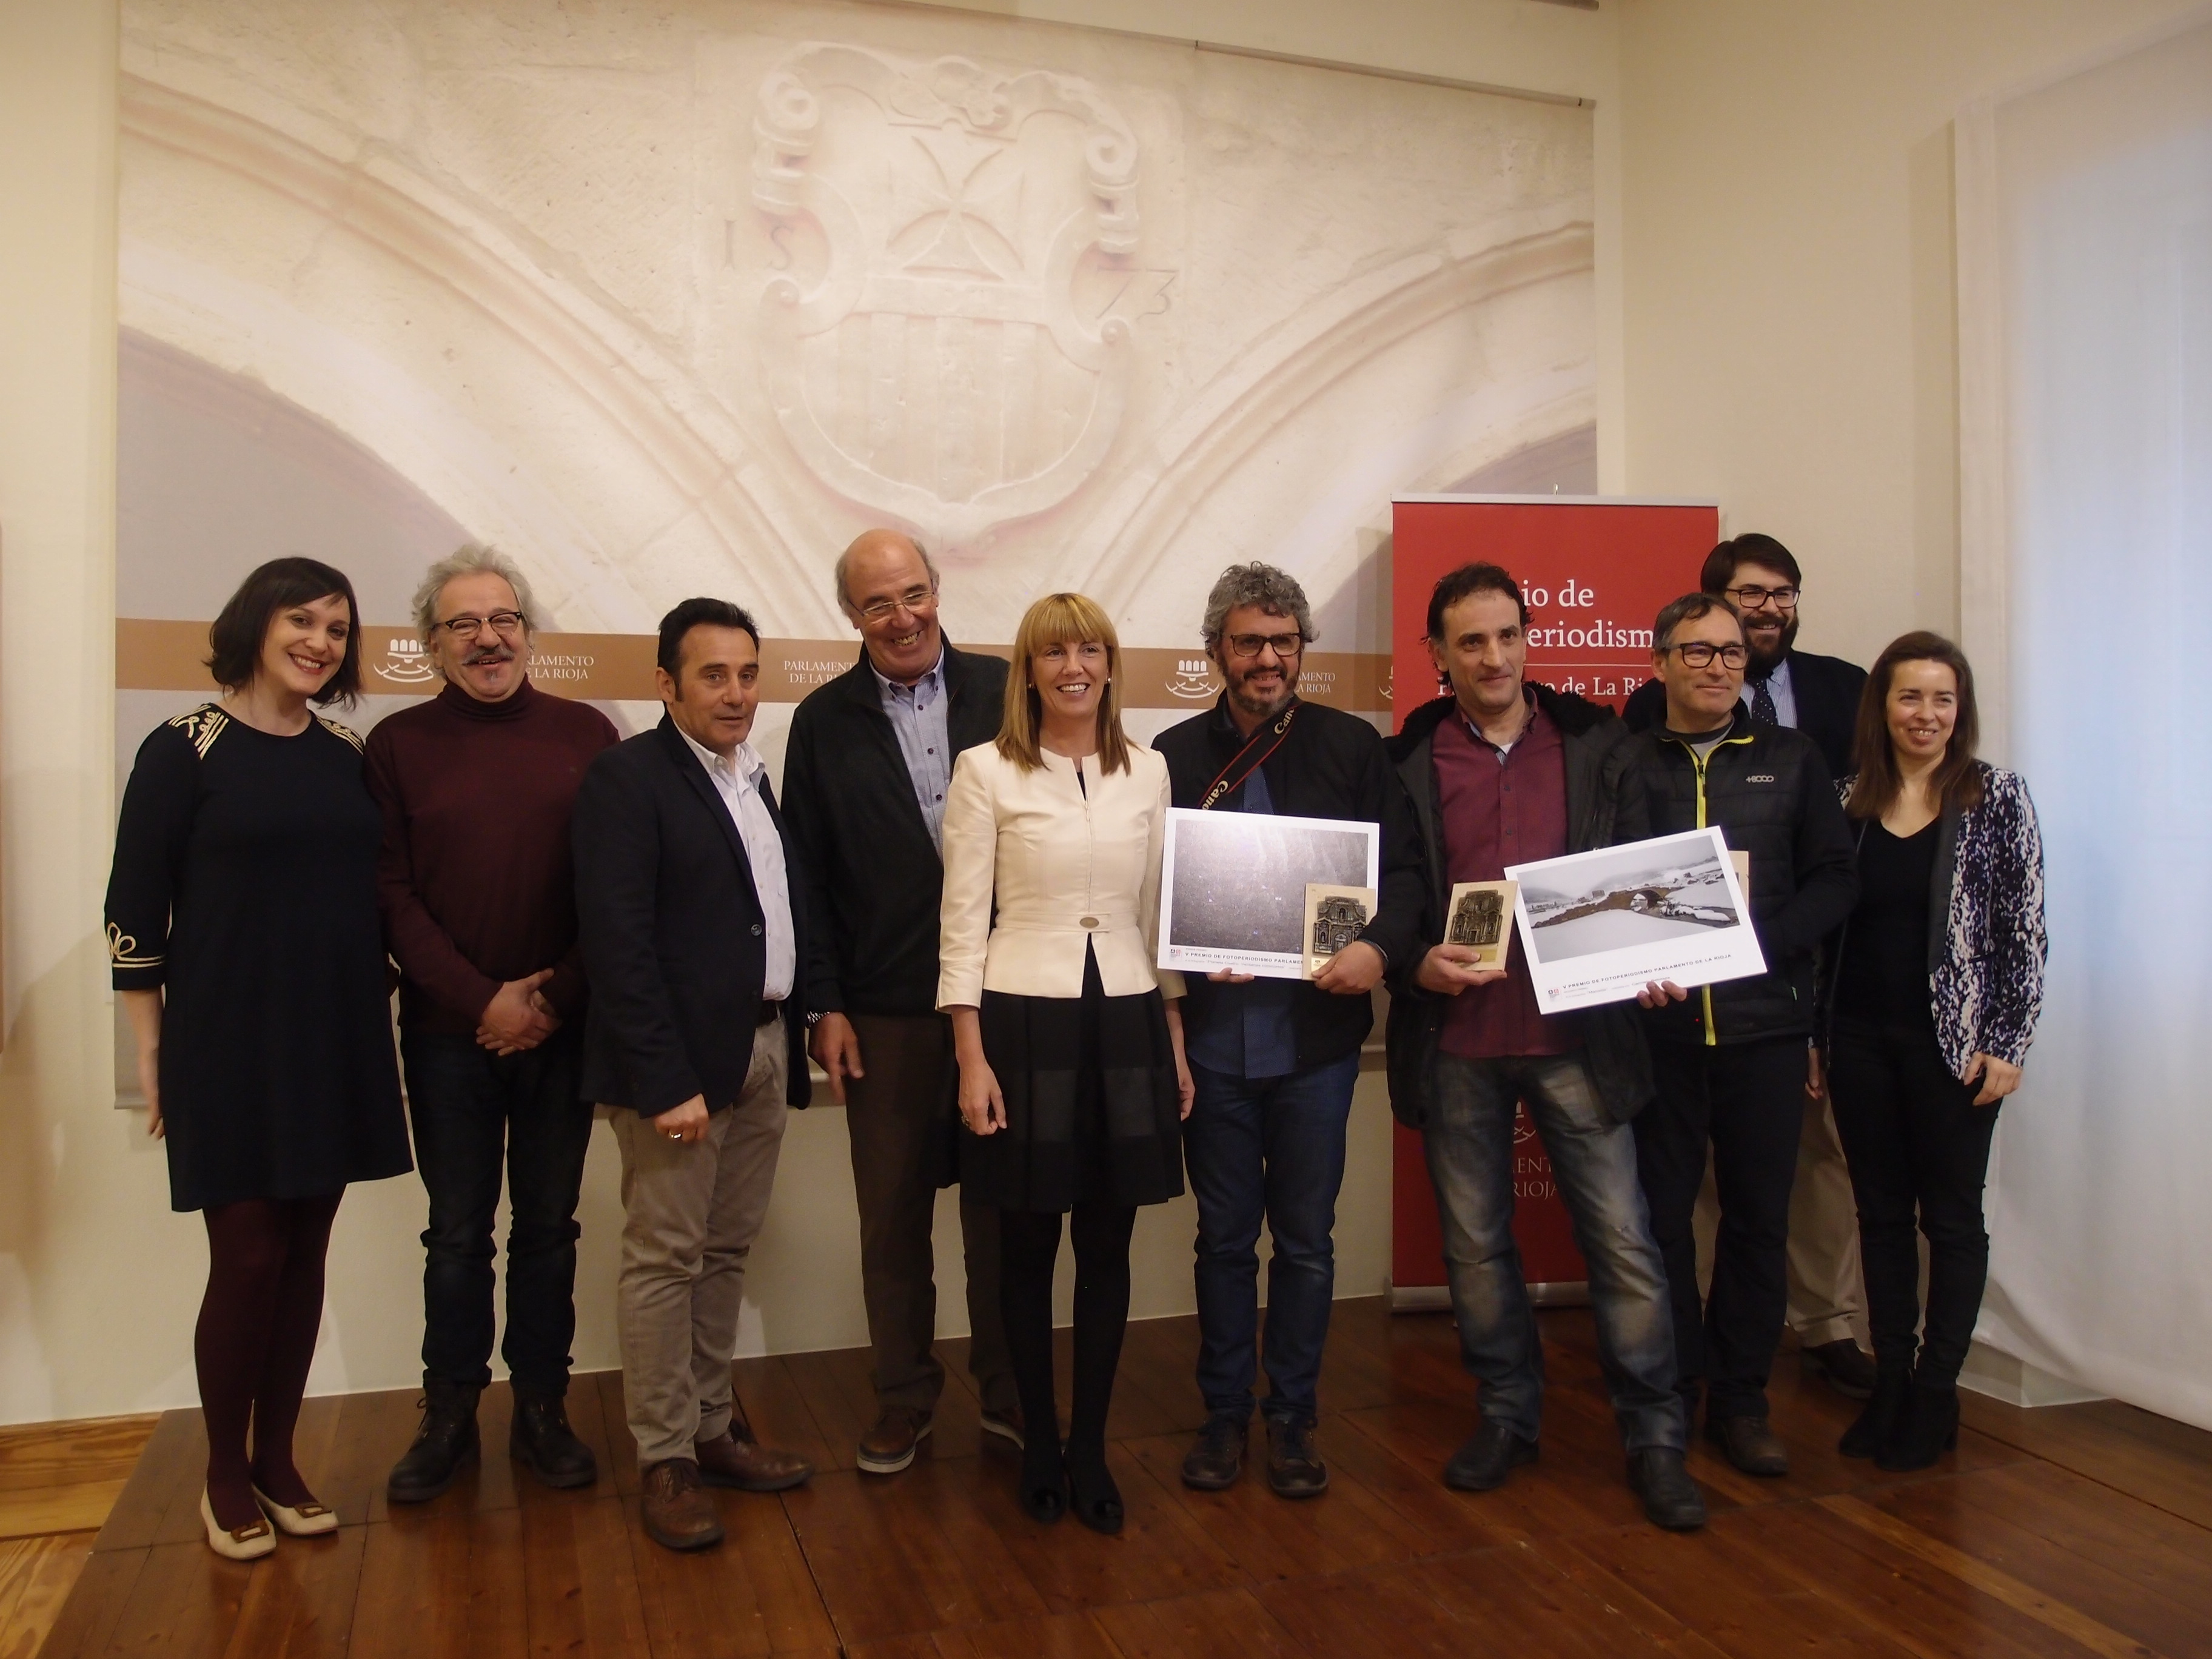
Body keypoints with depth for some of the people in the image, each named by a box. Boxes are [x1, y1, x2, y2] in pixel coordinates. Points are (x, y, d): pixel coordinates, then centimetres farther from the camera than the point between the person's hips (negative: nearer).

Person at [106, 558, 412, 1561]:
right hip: (229, 1043, -4)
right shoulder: (185, 750, -6)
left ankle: (277, 1459, 24)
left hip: (335, 1040, 4)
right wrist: (152, 1054, -6)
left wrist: (375, 1015, 9)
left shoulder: (349, 755, 7)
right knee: (247, 1257, 0)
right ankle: (225, 1476, 19)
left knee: (305, 1255, 9)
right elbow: (134, 909, -6)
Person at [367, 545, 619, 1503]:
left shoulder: (585, 734, 2)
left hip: (562, 1029, 1)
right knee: (458, 1233, 9)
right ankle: (449, 1416, 23)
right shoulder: (399, 744, 2)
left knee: (548, 1227, 10)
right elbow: (391, 894, -2)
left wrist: (556, 1000, -7)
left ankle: (542, 1412, 23)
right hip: (449, 1031, 0)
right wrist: (484, 1000, -10)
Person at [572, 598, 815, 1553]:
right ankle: (665, 1462, 14)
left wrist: (795, 1038, 7)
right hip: (677, 1056, -7)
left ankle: (712, 1429, 28)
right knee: (664, 1258, 2)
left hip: (762, 1049, 8)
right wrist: (666, 1081, -20)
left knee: (727, 1252, 15)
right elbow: (618, 944, -17)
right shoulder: (627, 779, -10)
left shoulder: (752, 779, 14)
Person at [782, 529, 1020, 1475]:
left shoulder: (1003, 692, 2)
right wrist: (826, 1006, -2)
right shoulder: (825, 722, 3)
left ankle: (1008, 1391, 28)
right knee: (893, 1217, 10)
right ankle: (904, 1398, 27)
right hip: (886, 1011, 0)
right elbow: (809, 876, 3)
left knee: (1001, 1207, 11)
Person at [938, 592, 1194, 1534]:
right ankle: (1039, 1447, 26)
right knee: (1028, 1250, 7)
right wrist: (971, 1057, -9)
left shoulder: (1147, 771, 8)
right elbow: (964, 921, -3)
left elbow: (1158, 910, 13)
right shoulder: (985, 772, -2)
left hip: (1126, 1021, 3)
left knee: (1107, 1250, 9)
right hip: (1025, 1022, -3)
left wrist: (1177, 1041, 10)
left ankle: (1091, 1450, 25)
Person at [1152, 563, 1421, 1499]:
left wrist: (1380, 947, -18)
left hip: (1317, 1031, 0)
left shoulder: (1352, 747, 2)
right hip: (1213, 1033, 1)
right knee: (1225, 1237, 13)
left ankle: (1292, 1419, 26)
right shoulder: (1175, 755, 4)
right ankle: (1224, 1413, 28)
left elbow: (1402, 867, 0)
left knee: (1307, 1239, 10)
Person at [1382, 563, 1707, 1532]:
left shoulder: (1597, 744, 4)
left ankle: (1655, 1440, 19)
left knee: (1622, 1239, 3)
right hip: (1455, 1038, 1)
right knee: (1475, 1242, 12)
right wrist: (1417, 964, -14)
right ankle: (1506, 1415, 30)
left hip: (1575, 1029, 0)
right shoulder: (1407, 762, 1)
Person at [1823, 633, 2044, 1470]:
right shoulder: (1849, 800, 5)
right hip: (1860, 1039, 3)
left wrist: (2008, 1044, -10)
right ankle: (1890, 1380, 21)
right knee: (1881, 1213, 11)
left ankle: (1934, 1393, 17)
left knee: (1951, 1216, 6)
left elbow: (2025, 930, -5)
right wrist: (1817, 1038, 5)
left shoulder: (1997, 797, -4)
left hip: (1953, 1043, -3)